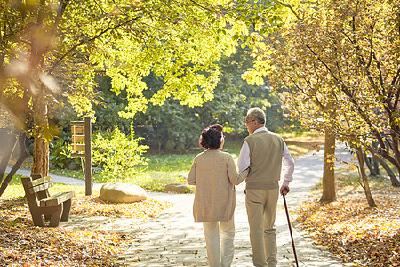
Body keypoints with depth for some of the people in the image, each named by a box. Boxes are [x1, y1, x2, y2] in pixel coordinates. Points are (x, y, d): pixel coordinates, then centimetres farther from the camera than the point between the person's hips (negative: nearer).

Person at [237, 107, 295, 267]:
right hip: (273, 189, 5)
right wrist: (286, 183, 24)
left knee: (257, 230, 2)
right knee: (270, 228, 18)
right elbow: (290, 163, 12)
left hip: (254, 189, -5)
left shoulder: (250, 141, -10)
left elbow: (241, 167, -13)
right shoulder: (278, 140, 5)